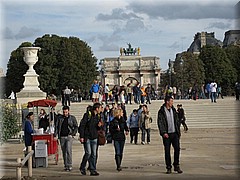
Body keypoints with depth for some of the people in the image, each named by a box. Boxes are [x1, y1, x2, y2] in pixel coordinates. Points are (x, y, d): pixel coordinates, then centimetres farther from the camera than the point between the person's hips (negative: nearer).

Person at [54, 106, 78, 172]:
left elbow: (76, 127, 7)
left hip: (69, 136, -3)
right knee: (64, 151, 7)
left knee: (68, 150, -15)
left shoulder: (72, 118, 4)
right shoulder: (59, 118, 9)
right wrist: (55, 134, -3)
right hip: (62, 137, 3)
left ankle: (70, 165, -12)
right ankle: (65, 165, 16)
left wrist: (73, 133, -8)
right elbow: (56, 126, 9)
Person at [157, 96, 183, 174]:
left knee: (177, 148, -5)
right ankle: (168, 167, 10)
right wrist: (163, 132, -18)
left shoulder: (173, 110, 12)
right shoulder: (161, 111, -4)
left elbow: (177, 121, 17)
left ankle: (176, 166, 7)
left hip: (174, 133, 4)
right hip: (167, 134, -4)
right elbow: (160, 123, -9)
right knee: (167, 151, 0)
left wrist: (178, 131, 11)